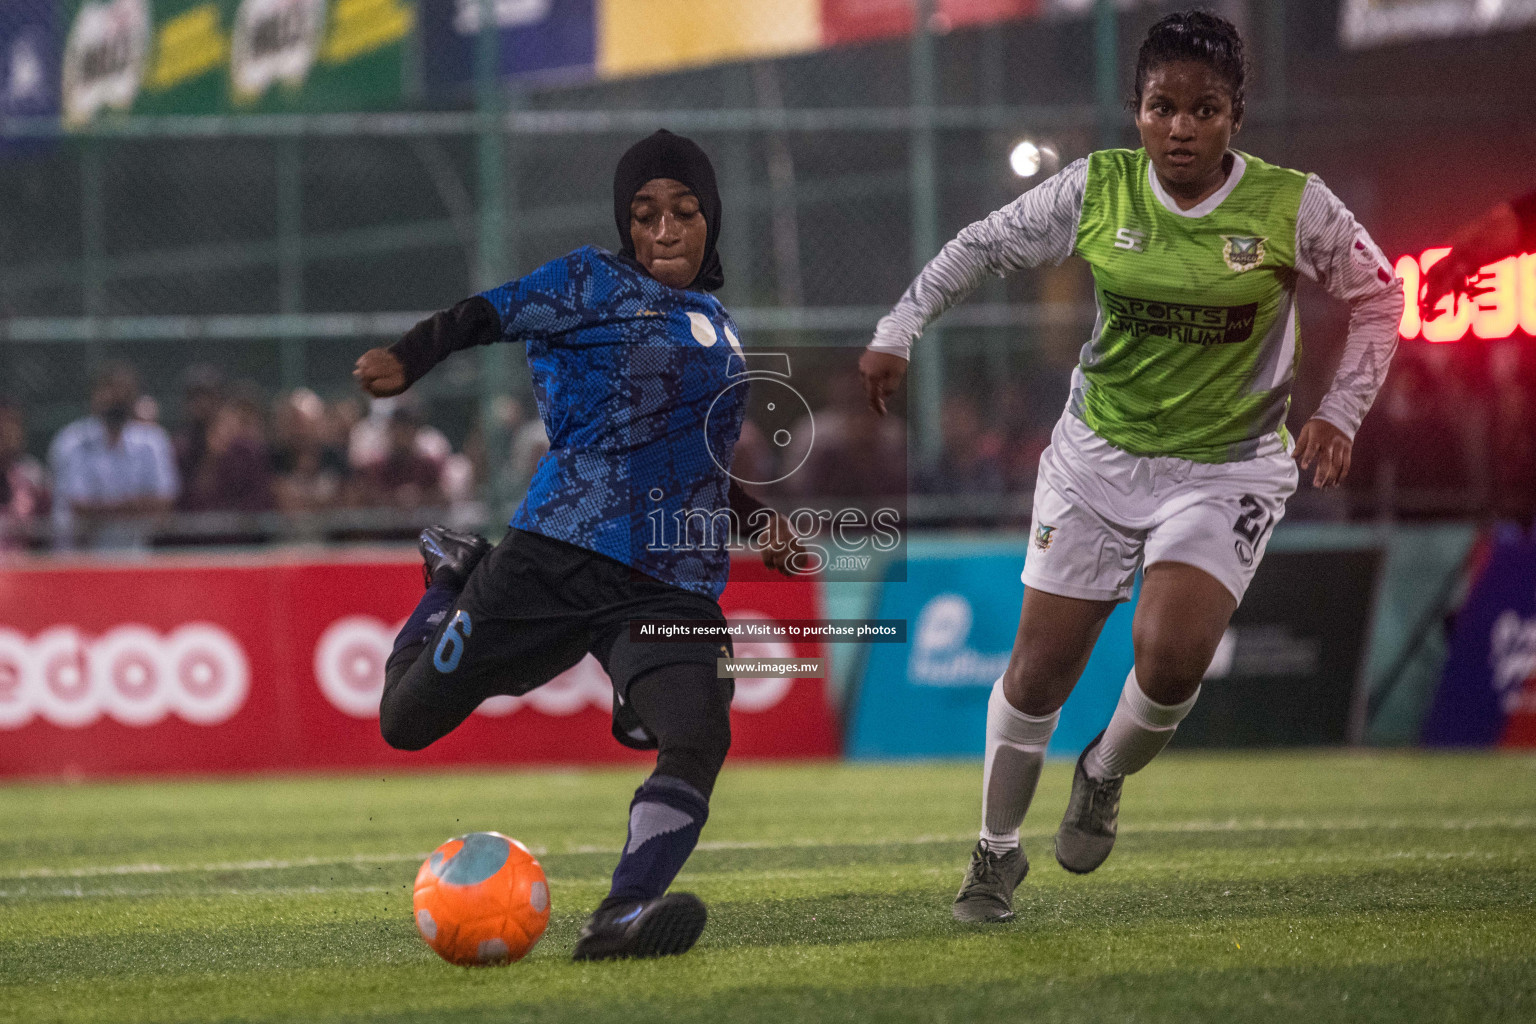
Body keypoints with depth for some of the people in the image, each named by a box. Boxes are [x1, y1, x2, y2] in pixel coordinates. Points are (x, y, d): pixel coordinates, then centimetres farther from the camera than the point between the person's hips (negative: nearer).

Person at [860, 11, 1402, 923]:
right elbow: (982, 247, 6)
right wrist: (899, 332, 0)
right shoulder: (1096, 191, -9)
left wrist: (1341, 411, -9)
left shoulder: (1292, 206, -14)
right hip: (1100, 457, 2)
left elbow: (1379, 294, 1)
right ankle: (998, 851, 25)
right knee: (1040, 669, 2)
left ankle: (1104, 778, 11)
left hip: (1229, 470, -2)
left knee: (1170, 657, -23)